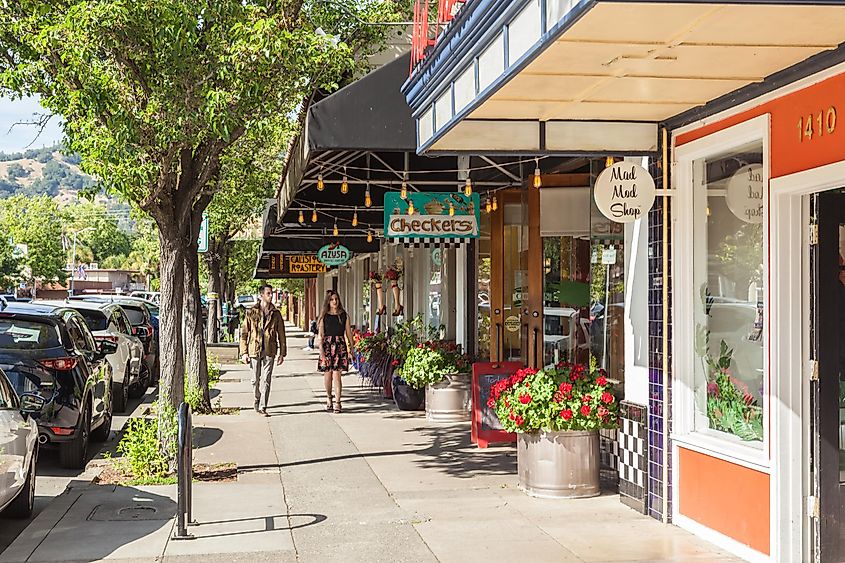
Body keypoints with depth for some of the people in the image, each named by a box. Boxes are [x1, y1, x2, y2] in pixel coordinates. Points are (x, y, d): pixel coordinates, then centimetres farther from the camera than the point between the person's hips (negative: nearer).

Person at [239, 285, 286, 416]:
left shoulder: (276, 314, 6)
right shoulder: (251, 313, 2)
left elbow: (281, 335, 10)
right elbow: (244, 333, 3)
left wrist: (282, 353, 6)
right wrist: (244, 352, -3)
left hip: (269, 351, 0)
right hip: (254, 350, 0)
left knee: (266, 380, -5)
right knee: (256, 379, 10)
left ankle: (263, 407, -3)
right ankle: (257, 399, 33)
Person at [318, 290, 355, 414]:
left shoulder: (344, 315, 6)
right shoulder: (324, 316, 5)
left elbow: (348, 333, 9)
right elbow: (321, 335, 1)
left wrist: (350, 350, 6)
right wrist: (321, 351, -9)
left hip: (340, 345, -1)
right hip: (327, 345, 1)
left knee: (337, 374, -9)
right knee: (327, 374, 6)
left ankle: (338, 402, -7)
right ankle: (329, 398, 29)